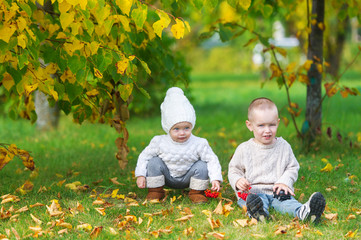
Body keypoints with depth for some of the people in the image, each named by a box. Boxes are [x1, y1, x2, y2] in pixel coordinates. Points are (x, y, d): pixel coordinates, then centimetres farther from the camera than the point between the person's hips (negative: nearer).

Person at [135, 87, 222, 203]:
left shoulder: (199, 144, -20)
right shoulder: (159, 142, -18)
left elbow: (212, 160, -16)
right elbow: (144, 156, -7)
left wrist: (215, 179, -27)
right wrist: (140, 175, -14)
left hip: (187, 179, 0)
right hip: (167, 178, 1)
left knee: (202, 166, -24)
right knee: (154, 162, -22)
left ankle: (197, 192, 0)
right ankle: (155, 191, -2)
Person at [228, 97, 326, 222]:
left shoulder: (284, 146, 13)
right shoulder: (244, 149, 9)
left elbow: (293, 168, 16)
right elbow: (234, 170, 15)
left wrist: (284, 182, -3)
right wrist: (237, 181, -9)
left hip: (277, 192, 1)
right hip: (252, 192, -1)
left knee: (287, 201, -33)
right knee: (256, 200, -37)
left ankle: (302, 212, -65)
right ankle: (259, 212, -71)